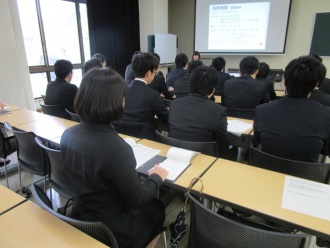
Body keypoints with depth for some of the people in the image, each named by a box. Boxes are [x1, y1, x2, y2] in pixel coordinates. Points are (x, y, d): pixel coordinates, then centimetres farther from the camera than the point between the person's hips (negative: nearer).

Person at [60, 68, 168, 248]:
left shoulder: (68, 135, -11)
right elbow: (136, 200, -21)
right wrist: (157, 178, -3)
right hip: (111, 231, -6)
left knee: (149, 203, 29)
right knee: (157, 208, 23)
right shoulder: (116, 148, -35)